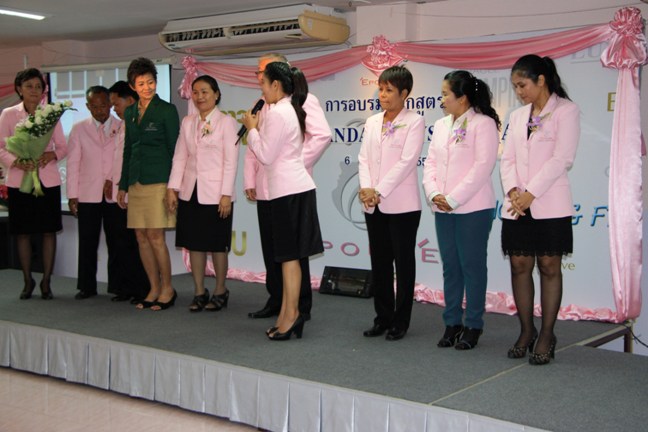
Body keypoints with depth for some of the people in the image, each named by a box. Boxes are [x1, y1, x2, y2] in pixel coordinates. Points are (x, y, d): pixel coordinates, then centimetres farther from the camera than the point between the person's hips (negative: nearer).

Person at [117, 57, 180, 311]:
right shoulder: (130, 113, 14)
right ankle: (154, 290, 16)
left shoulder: (166, 110, -3)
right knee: (141, 237, 6)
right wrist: (123, 185, 17)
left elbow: (174, 148, -5)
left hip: (158, 181, -6)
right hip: (136, 181, 6)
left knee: (155, 236, -8)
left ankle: (167, 289, 6)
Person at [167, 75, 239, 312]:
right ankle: (199, 291, 17)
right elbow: (180, 157, 10)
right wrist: (172, 188, 2)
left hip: (215, 193, -5)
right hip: (190, 192, 5)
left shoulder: (226, 122, -3)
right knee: (194, 243, 7)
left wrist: (226, 195, -13)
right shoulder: (187, 122, 11)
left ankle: (220, 291, 17)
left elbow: (231, 162, -8)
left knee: (216, 245, 3)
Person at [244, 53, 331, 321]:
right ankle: (276, 301, 21)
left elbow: (323, 135, -16)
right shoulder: (262, 106, 18)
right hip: (265, 190, 7)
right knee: (271, 249, 11)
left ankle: (301, 307, 9)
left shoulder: (303, 100, -4)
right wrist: (249, 182, 12)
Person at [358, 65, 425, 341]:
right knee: (379, 262, 11)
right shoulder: (372, 122, 12)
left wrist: (379, 191, -18)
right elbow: (364, 158, 7)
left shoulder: (414, 122, -4)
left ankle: (400, 321, 12)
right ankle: (383, 318, 21)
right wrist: (366, 187, -11)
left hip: (401, 204, -5)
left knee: (403, 263, 3)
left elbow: (406, 161, -13)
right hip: (373, 205, 6)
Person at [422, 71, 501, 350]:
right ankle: (452, 323, 19)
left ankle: (473, 326, 10)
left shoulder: (483, 124, -7)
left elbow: (482, 167, -14)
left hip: (473, 209, -6)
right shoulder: (441, 125, 15)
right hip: (443, 209, 6)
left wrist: (453, 199, -15)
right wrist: (434, 194, -5)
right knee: (450, 266, 10)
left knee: (472, 266, 0)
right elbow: (431, 163, 12)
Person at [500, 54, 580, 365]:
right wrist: (512, 190, -8)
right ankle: (526, 331, 16)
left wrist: (530, 194, -16)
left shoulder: (566, 111, -3)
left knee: (549, 267, 0)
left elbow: (562, 159, -12)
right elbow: (508, 159, 10)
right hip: (517, 206, 5)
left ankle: (546, 335, 8)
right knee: (519, 266, 5)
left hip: (549, 205, -5)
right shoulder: (517, 116, 14)